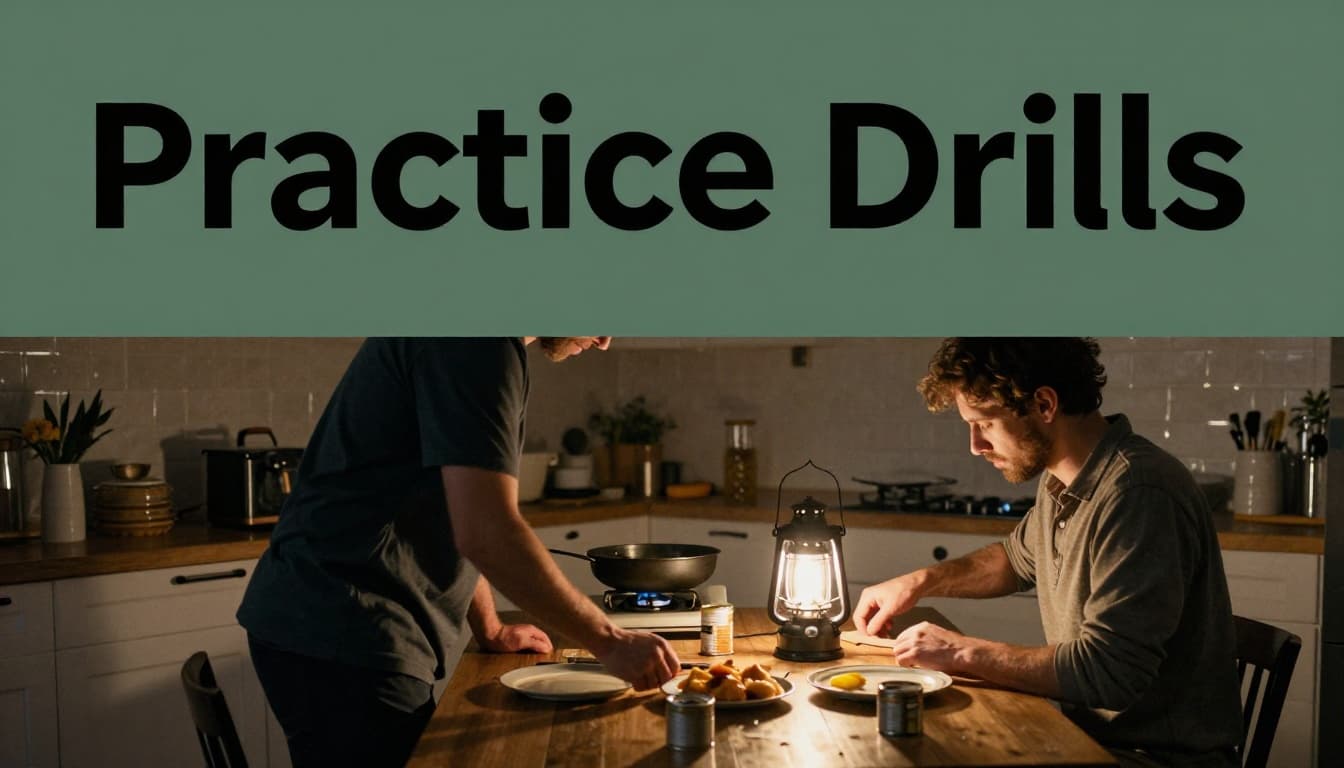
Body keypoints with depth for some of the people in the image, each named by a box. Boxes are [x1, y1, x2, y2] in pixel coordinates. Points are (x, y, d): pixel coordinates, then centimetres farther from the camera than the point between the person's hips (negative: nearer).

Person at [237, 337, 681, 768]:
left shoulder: (476, 348, 14)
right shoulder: (480, 345, -19)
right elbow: (485, 534, -25)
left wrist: (489, 630, 22)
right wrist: (609, 641, -17)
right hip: (342, 638, -10)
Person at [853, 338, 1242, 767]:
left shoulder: (1138, 494, -25)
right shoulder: (1060, 481, 5)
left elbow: (1106, 671, -27)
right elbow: (1020, 558, 27)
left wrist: (964, 654, -17)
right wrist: (920, 583, 12)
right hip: (1090, 732, 8)